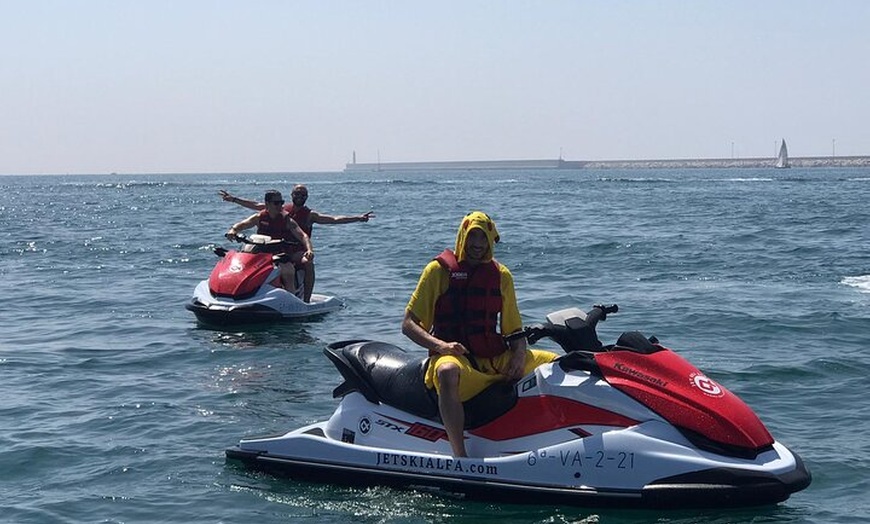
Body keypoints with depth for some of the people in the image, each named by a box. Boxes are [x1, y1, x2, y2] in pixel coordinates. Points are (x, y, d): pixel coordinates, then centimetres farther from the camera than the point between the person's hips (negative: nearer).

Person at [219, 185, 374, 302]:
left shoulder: (310, 215, 4)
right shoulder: (281, 209, 10)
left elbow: (334, 219, -5)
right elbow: (255, 205, 14)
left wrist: (358, 218, -15)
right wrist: (234, 199, 12)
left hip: (299, 251, -2)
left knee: (309, 264, -32)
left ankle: (306, 300, -28)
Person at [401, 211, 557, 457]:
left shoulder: (501, 275, 16)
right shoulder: (439, 270, 5)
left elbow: (514, 329, 19)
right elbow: (409, 324, 2)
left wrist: (519, 354, -4)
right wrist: (440, 345, -16)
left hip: (498, 359, 5)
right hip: (455, 355, -5)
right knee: (448, 372, -41)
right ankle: (461, 458, -46)